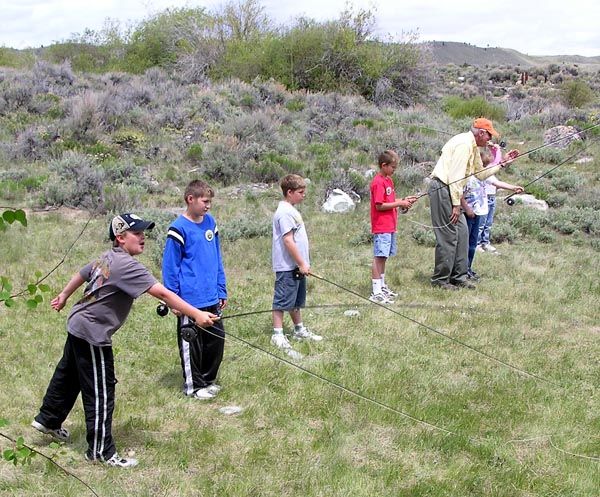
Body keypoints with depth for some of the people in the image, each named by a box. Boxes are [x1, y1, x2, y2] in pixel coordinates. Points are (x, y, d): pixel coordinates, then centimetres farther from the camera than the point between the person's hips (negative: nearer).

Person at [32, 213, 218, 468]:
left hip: (78, 326, 10)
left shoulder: (107, 258, 3)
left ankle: (48, 419, 48)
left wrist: (63, 296, 39)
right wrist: (197, 315, -35)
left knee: (68, 375, 27)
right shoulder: (126, 265, -25)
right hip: (92, 334, -10)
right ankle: (101, 451, 8)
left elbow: (82, 274, 21)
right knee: (101, 392, -1)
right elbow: (163, 294, -32)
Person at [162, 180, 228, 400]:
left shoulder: (210, 222, 7)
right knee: (191, 344, 7)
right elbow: (170, 266, -10)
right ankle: (193, 385, 21)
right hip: (191, 300, -6)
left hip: (212, 299, 7)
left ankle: (208, 379, 31)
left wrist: (222, 291, 13)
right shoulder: (179, 228, -13)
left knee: (217, 339, 14)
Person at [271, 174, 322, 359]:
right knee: (283, 300, -3)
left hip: (296, 266, 10)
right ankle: (277, 335, 2)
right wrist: (302, 263, -20)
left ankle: (299, 329, 32)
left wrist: (302, 263, 21)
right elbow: (287, 240, -23)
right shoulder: (285, 212, -19)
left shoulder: (291, 210, 13)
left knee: (296, 301, 20)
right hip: (287, 266, -10)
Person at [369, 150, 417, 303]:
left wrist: (403, 200, 5)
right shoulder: (378, 182, -15)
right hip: (381, 227, -10)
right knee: (379, 257, -8)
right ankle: (376, 293, -8)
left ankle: (382, 287, 25)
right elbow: (379, 206, -19)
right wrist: (400, 203, -15)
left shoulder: (388, 180, 15)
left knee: (383, 257, 16)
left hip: (390, 226, 10)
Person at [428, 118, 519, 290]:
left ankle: (458, 277, 16)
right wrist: (456, 204, -19)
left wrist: (503, 163, 22)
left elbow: (481, 174, 27)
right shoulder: (464, 144, -14)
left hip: (450, 191, 11)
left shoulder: (473, 147, 19)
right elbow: (455, 176, -19)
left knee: (462, 232, 10)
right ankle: (440, 279, 0)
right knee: (448, 235, -8)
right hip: (442, 189, -11)